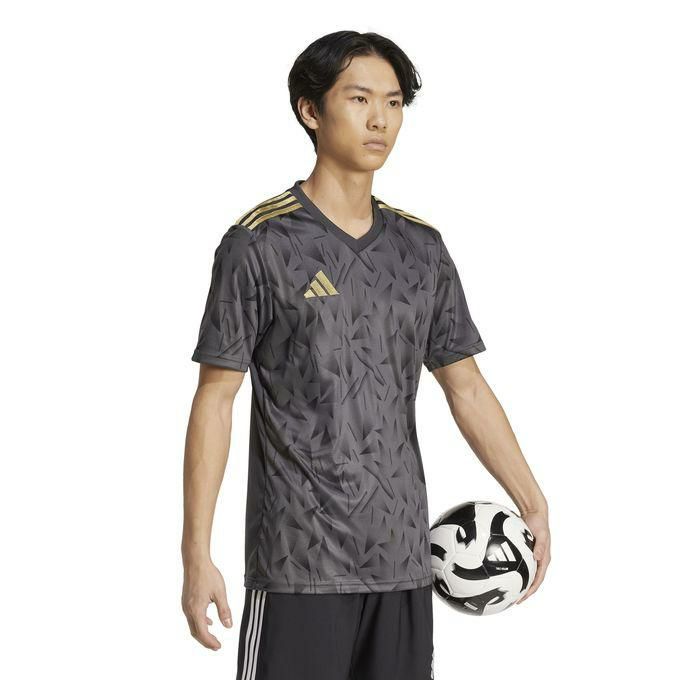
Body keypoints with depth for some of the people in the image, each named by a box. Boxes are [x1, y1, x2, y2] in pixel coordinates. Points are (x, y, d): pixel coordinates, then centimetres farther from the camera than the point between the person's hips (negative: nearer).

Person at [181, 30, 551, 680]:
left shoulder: (421, 248, 10)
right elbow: (215, 399, -5)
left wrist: (532, 502, 3)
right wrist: (197, 554, -10)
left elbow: (466, 387, 14)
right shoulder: (260, 243, -5)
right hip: (299, 564, -5)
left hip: (402, 558, 5)